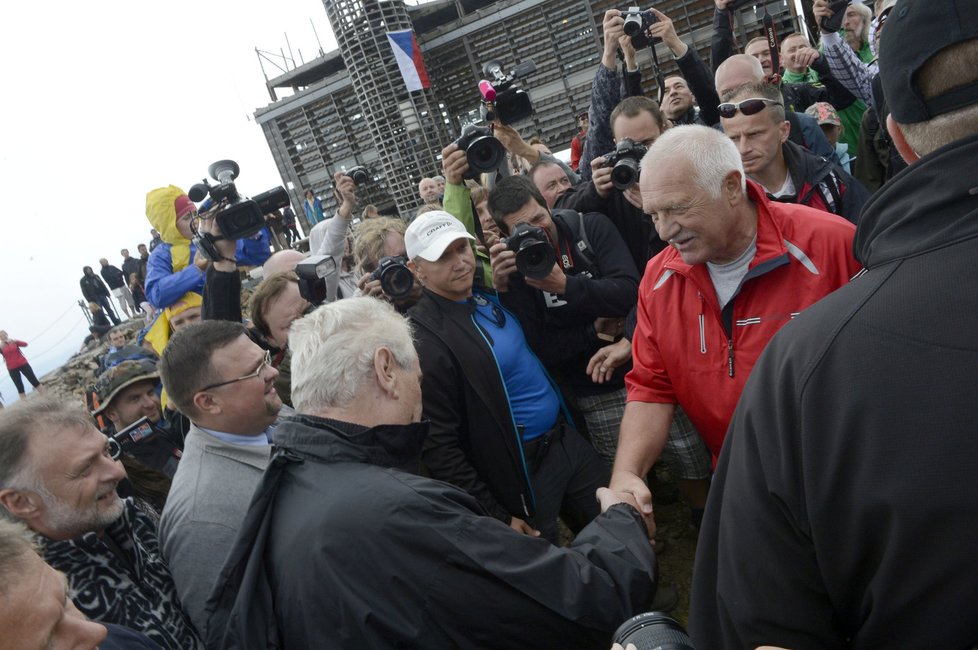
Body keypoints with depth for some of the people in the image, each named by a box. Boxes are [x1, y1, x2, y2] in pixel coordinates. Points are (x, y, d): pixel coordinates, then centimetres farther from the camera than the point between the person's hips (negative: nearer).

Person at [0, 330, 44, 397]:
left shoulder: (13, 341, 4)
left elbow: (25, 344, -11)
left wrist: (14, 341, -24)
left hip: (23, 364, 1)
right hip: (12, 369, -1)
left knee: (34, 381, 3)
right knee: (20, 388, 0)